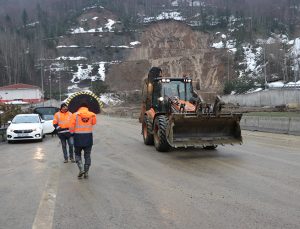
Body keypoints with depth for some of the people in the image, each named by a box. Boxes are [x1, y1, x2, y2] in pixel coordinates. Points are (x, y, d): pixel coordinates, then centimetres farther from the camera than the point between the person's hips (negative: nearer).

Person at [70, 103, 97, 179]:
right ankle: (86, 172, 12)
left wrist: (72, 132, 10)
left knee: (77, 154, 14)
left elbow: (72, 126, -8)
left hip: (78, 137, -2)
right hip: (88, 137, 2)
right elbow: (94, 122, 15)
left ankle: (81, 169, -4)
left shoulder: (75, 115, -6)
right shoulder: (92, 115, -1)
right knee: (87, 155, 11)